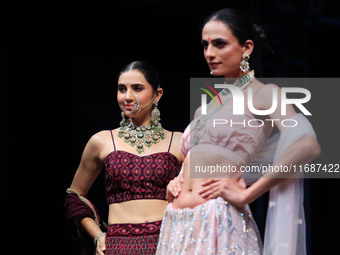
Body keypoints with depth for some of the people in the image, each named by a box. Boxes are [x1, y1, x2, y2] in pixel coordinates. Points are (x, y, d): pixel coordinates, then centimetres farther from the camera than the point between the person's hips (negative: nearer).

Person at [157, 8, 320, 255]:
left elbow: (307, 146, -18)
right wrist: (177, 181, 8)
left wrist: (245, 194, -16)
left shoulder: (263, 94, -1)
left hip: (219, 224, -7)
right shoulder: (208, 106, 21)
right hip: (177, 225, 7)